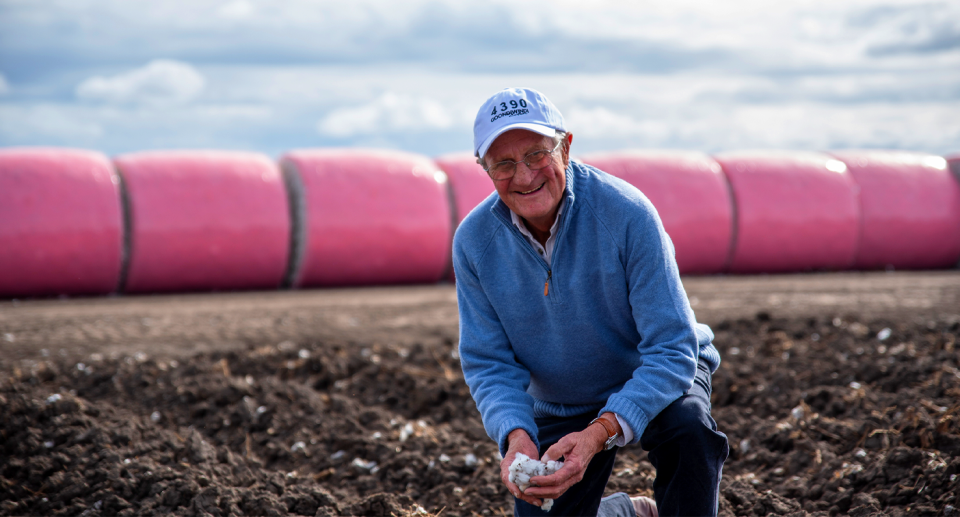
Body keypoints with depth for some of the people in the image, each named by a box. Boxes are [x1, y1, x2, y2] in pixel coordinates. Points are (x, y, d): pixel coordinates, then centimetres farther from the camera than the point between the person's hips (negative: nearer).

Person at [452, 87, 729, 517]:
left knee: (688, 433, -35)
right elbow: (487, 364, -10)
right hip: (558, 409, 4)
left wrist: (601, 432, -43)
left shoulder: (627, 213, -27)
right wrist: (515, 434, -32)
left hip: (654, 378, -4)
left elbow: (673, 350, -29)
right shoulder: (474, 241, -16)